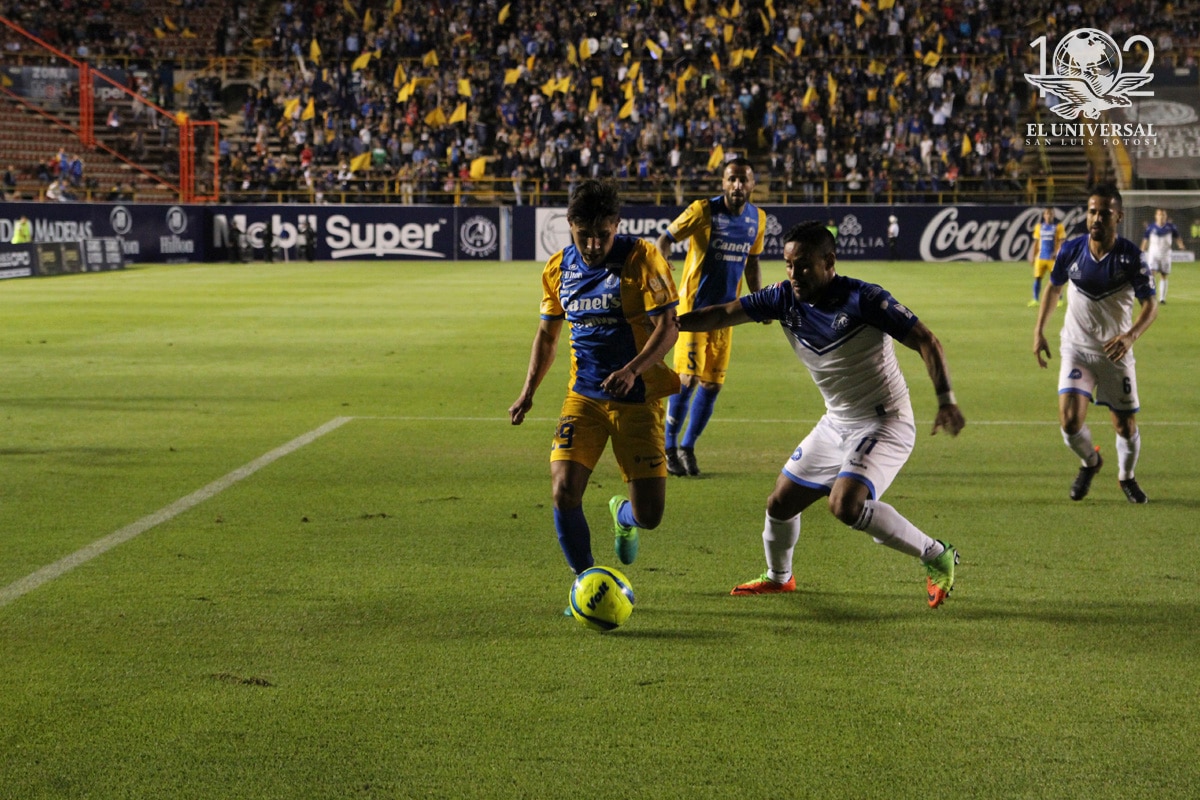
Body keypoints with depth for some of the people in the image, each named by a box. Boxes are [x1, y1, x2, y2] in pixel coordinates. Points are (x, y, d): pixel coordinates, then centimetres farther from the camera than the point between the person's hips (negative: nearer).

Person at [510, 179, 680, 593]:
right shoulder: (558, 269, 3)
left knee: (649, 515, -5)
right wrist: (528, 391, 8)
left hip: (638, 397, -3)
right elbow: (547, 333, 17)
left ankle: (623, 514, 35)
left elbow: (667, 328, -14)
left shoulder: (641, 258, -11)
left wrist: (632, 370, -29)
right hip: (584, 395, 3)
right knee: (564, 492, -16)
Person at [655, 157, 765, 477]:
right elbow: (666, 238, -7)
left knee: (712, 383, 5)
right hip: (694, 306, -5)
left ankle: (688, 447, 19)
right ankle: (669, 447, 4)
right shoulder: (703, 211, -12)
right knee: (688, 379, -11)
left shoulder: (757, 219, 4)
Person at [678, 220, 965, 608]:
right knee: (780, 504, 11)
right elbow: (723, 314, 0)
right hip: (836, 423, 7)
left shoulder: (863, 299, -21)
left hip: (885, 423, -7)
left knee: (846, 505, -28)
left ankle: (936, 557, -12)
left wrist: (946, 400, -31)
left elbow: (925, 340, -20)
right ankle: (778, 577, 41)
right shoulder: (785, 298, -4)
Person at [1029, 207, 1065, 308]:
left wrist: (1057, 252, -20)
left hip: (1053, 258, -3)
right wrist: (1032, 256, 11)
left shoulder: (1058, 226, 0)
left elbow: (1061, 241, -4)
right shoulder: (1039, 226, 11)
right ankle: (1035, 300, 2)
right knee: (1037, 278, -2)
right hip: (1040, 257, 3)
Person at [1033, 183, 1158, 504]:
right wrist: (1039, 331, 4)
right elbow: (1053, 288, 10)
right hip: (1077, 348, 1)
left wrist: (1131, 335, -33)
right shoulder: (1071, 250, -8)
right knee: (1070, 420, -15)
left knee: (1126, 426, 4)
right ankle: (1090, 462, 18)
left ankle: (1126, 476, 35)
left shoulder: (1131, 256, -15)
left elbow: (1150, 303, -14)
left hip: (1116, 352, -1)